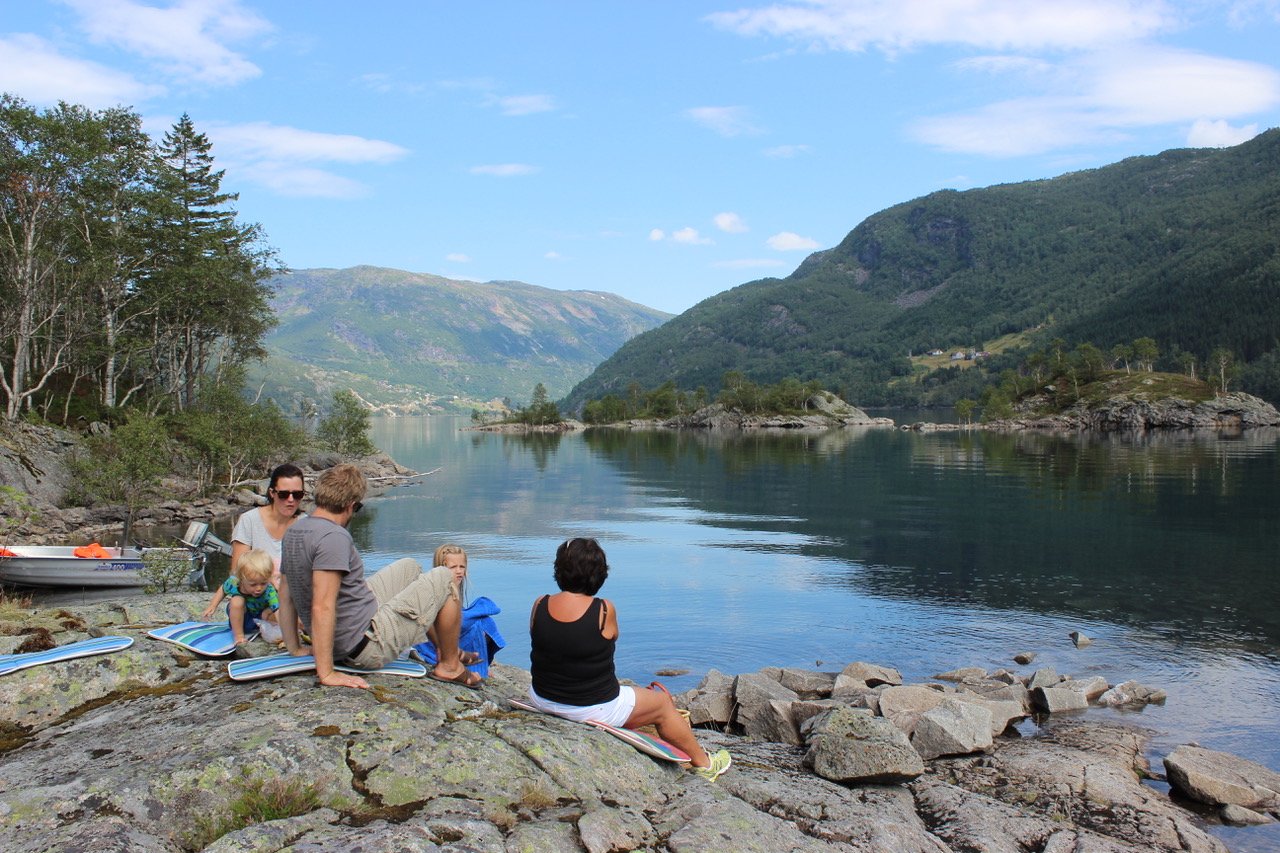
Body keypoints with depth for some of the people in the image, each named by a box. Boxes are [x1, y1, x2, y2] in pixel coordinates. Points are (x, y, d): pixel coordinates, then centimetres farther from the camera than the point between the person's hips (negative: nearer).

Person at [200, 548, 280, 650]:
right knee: (237, 601, -31)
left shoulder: (269, 591, -35)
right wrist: (212, 606, -9)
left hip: (259, 617, -1)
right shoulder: (233, 583, -28)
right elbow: (222, 589, -2)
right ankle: (238, 635, -18)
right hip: (240, 618, 1)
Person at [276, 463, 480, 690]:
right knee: (444, 578, 2)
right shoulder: (333, 537, -26)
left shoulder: (293, 531, 4)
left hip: (343, 643, 10)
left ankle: (444, 646, 34)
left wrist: (295, 648, 17)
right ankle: (450, 665, 15)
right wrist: (326, 673, -28)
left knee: (409, 567, 25)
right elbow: (322, 607, -31)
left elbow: (286, 595, 11)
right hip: (369, 647, -10)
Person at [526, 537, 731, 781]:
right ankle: (704, 764, 38)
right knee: (662, 703, 19)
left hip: (542, 701, 5)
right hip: (595, 710, -5)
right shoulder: (604, 610, -22)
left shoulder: (539, 606, -11)